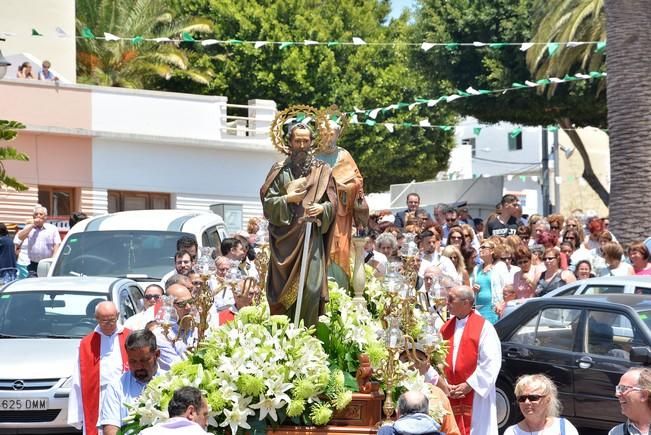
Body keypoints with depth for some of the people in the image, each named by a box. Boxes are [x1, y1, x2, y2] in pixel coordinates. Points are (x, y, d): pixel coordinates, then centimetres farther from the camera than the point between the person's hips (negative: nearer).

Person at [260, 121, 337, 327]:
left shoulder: (322, 171, 7)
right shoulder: (280, 170, 6)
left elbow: (333, 203, 7)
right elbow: (267, 201, 3)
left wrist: (322, 208, -12)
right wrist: (287, 199, -11)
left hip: (312, 236, 0)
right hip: (285, 237, 0)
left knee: (311, 288, -8)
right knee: (284, 288, 0)